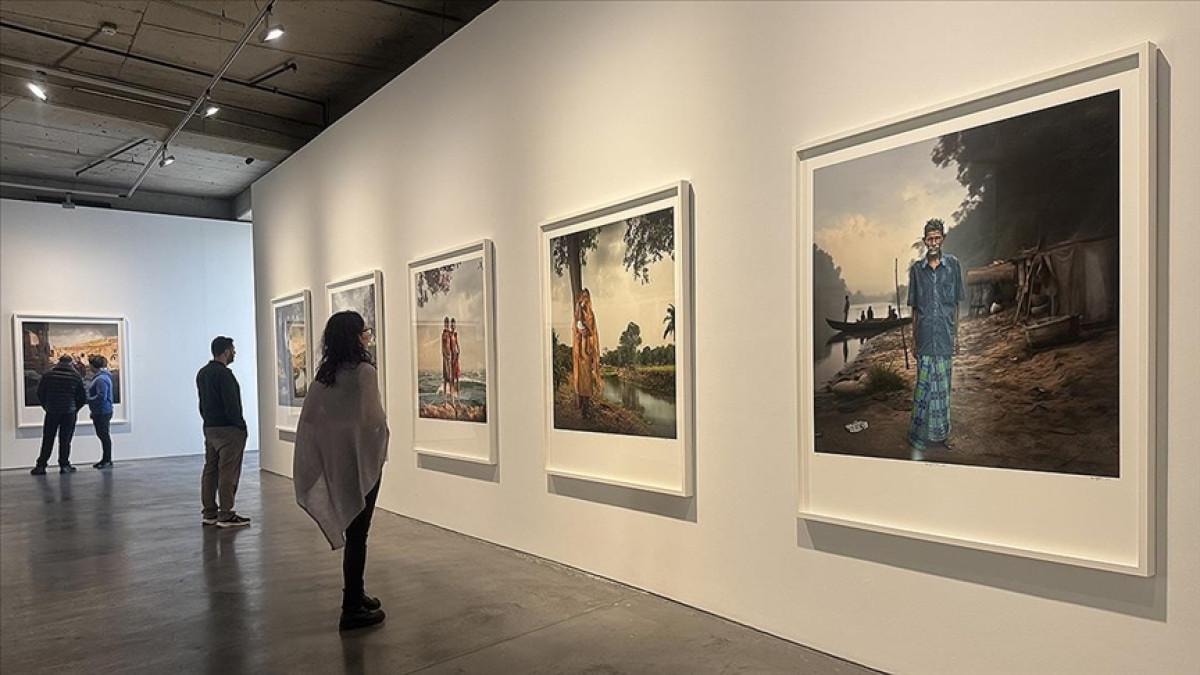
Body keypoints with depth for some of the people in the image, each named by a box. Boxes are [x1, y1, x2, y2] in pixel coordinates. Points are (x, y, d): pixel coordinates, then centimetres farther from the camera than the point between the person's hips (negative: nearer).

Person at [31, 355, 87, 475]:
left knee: (47, 440, 7)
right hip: (69, 413, -1)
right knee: (65, 440, 5)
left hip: (51, 412, 1)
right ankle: (64, 465, 6)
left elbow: (40, 393, 4)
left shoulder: (48, 375, 1)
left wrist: (46, 407, 14)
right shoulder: (76, 376, -1)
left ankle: (41, 466, 7)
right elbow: (83, 397, 1)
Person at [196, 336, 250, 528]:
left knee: (210, 470, 12)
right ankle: (226, 516, -3)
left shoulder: (202, 373, 13)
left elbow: (202, 403, 17)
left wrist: (208, 420, 19)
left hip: (209, 428, 10)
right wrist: (241, 426, -11)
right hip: (227, 429, -10)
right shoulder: (224, 374, -17)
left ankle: (209, 513, 18)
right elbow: (231, 405, -20)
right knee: (228, 472, -6)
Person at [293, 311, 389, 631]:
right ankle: (352, 608, 10)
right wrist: (379, 448, -1)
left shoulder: (325, 373, 5)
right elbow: (373, 418, -20)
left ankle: (356, 595, 32)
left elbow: (308, 417, 7)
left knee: (351, 528, 19)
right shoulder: (364, 371, -17)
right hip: (361, 460, -7)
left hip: (335, 461, 7)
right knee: (357, 533, 1)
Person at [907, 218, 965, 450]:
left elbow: (955, 303, 6)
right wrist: (913, 338, 6)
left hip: (945, 335, 0)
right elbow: (914, 307, 8)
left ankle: (940, 431, 17)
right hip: (925, 334, 0)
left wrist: (956, 335, 3)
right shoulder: (916, 268, 4)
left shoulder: (953, 264, 2)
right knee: (924, 382, 0)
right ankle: (920, 433, 7)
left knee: (942, 382, 7)